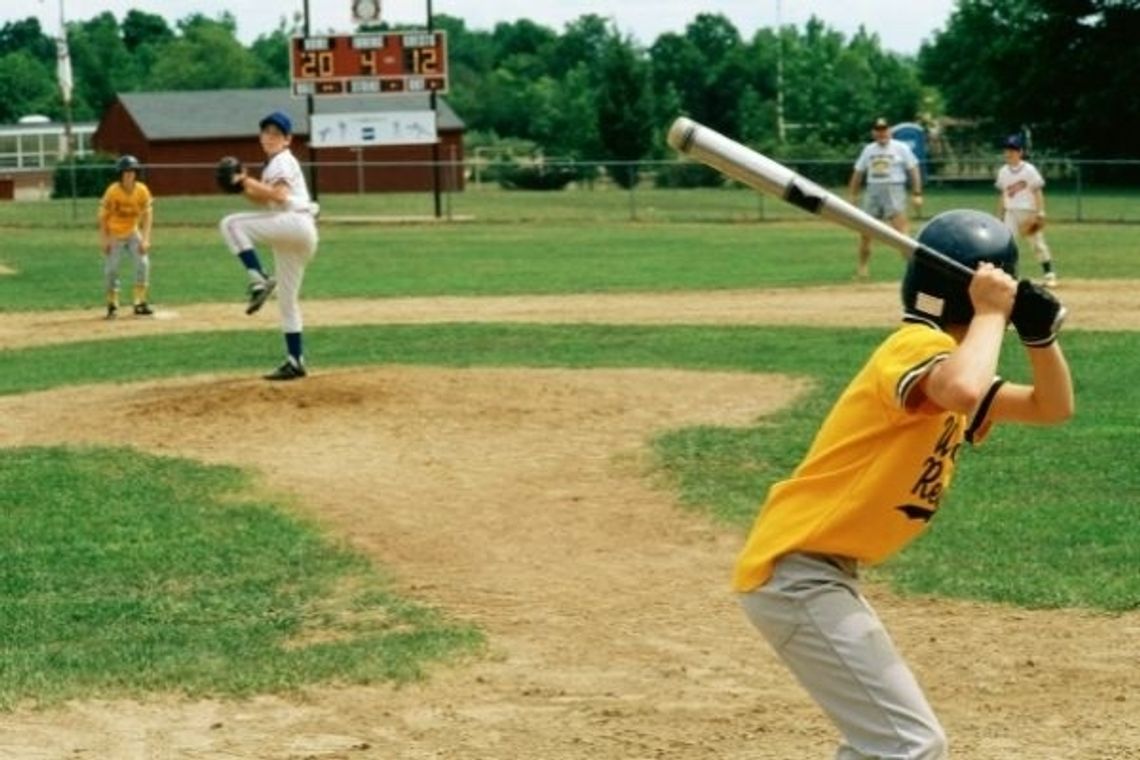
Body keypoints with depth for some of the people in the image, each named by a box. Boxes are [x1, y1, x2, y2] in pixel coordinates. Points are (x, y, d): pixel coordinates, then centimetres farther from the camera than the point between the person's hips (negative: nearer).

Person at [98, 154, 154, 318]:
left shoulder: (142, 190, -14)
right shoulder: (112, 191, -20)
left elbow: (147, 215, -10)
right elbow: (103, 216, -13)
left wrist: (145, 239, -17)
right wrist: (104, 240, -17)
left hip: (133, 232, 2)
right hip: (114, 234, -2)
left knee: (143, 263, -11)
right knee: (111, 269, -3)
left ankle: (140, 303, -5)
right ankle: (112, 305, 12)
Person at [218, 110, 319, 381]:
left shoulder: (283, 161, -3)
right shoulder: (274, 165, 25)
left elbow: (280, 195, -18)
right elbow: (264, 200, 22)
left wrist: (250, 182, -14)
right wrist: (244, 187, 7)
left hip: (296, 224, -10)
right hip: (289, 236, 10)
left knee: (231, 224, -18)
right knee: (287, 299, 12)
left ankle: (259, 279, -24)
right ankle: (295, 361, 15)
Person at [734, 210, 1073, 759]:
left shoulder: (949, 362, 14)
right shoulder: (917, 345, -16)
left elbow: (1052, 407, 20)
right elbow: (963, 394, -39)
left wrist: (1040, 331, 3)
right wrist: (992, 314, -23)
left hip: (822, 573, 11)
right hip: (794, 571, -11)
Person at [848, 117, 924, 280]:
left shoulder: (901, 148, 1)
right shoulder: (868, 149, 13)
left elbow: (913, 170, -1)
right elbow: (858, 173, 18)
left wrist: (917, 193, -8)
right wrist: (852, 194, 14)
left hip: (894, 190, -4)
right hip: (872, 191, 4)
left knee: (901, 227, -16)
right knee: (865, 230, 6)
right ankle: (863, 267, 18)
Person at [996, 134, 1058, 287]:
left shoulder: (1029, 170, -7)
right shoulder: (1003, 172, 6)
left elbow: (1038, 192, -7)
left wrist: (1040, 213, -14)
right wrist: (1000, 216, 12)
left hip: (1029, 212, -4)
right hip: (1011, 212, 4)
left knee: (1038, 243, -1)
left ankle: (1049, 275, 7)